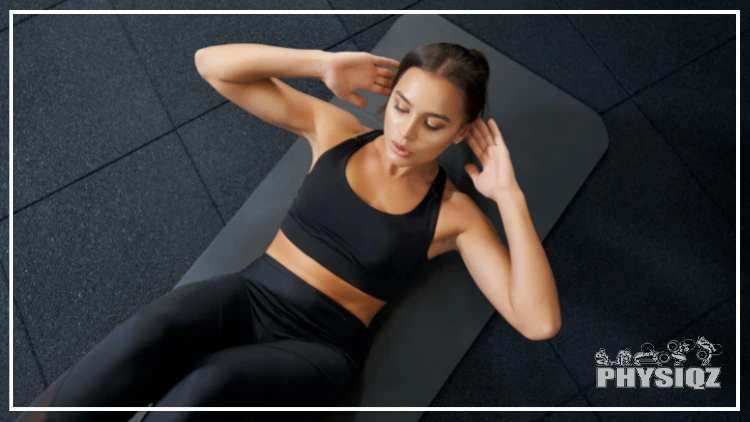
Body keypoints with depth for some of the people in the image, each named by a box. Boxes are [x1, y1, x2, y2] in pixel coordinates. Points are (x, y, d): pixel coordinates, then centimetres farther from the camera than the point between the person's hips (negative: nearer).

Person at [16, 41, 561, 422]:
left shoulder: (455, 214, 0)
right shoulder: (335, 130, 6)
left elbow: (540, 322, -10)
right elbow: (212, 63, 5)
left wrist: (509, 194, -12)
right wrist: (324, 64, -6)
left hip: (320, 349, -2)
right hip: (246, 294, 3)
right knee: (147, 335, -32)